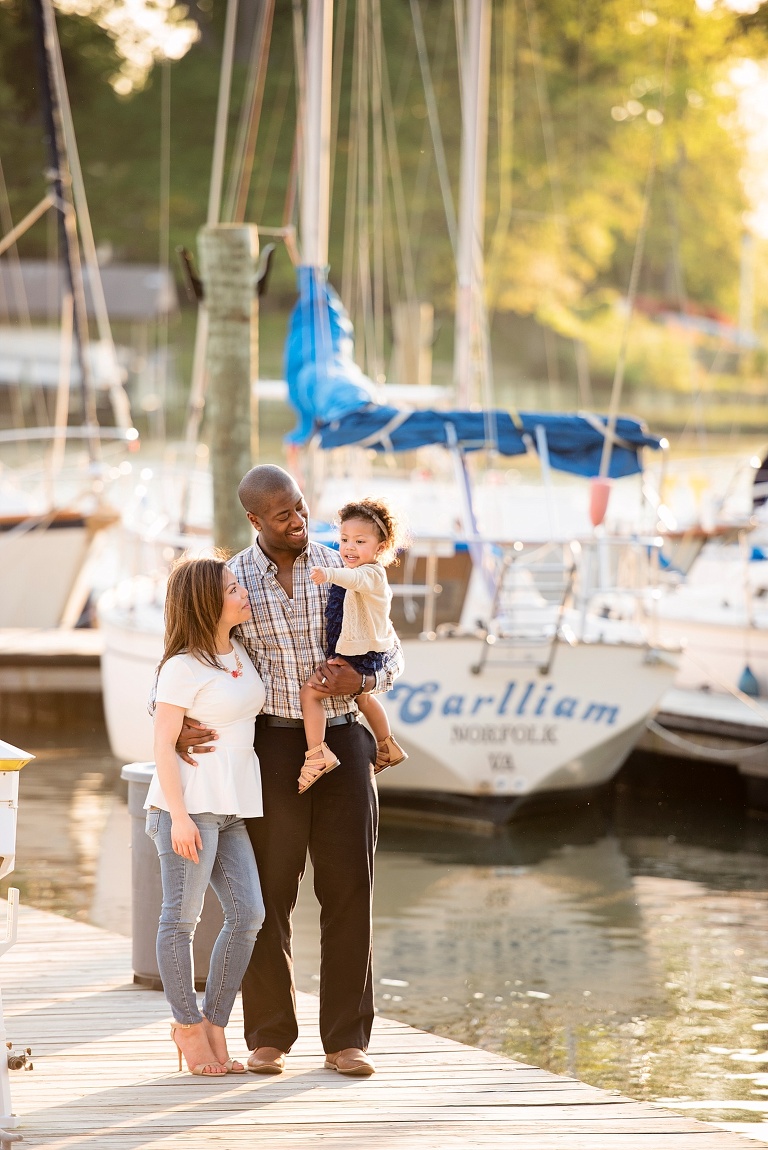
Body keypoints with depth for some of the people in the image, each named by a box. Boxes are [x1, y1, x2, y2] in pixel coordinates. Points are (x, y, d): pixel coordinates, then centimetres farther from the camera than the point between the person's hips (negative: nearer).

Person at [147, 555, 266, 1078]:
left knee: (248, 914, 0)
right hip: (190, 803, -8)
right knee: (183, 917, -2)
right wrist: (178, 815, -16)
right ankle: (188, 1025, 6)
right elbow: (165, 744, -10)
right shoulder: (183, 666, -9)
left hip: (230, 808, 8)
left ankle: (214, 1025, 9)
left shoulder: (240, 654, 15)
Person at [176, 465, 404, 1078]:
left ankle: (346, 1039, 6)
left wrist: (363, 681, -16)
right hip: (273, 745, -1)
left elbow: (391, 652, 8)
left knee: (349, 889, 0)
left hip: (343, 736, 1)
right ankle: (269, 1038, 11)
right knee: (269, 890, 1)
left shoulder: (341, 570, 3)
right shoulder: (230, 582, -2)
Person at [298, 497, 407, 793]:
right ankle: (386, 747, 54)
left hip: (355, 657, -11)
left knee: (309, 692, -17)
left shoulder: (371, 573, -23)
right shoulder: (373, 576, 10)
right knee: (363, 698, 34)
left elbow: (354, 578, -47)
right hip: (365, 656, 11)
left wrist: (329, 574, -66)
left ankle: (317, 754, -19)